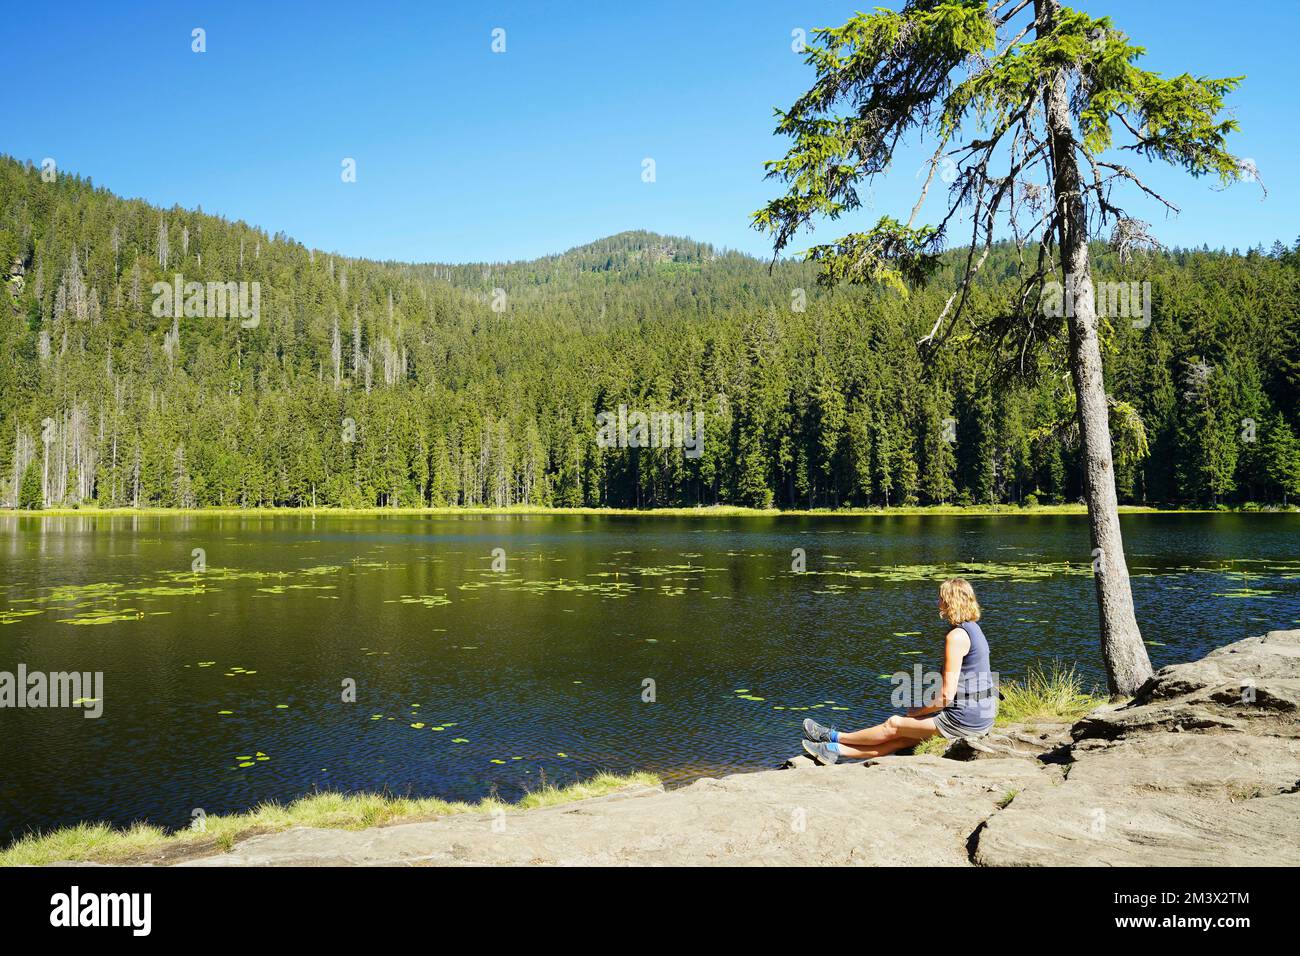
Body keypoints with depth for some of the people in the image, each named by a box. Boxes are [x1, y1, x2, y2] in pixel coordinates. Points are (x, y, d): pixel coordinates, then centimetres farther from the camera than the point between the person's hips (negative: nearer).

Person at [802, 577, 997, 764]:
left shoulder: (956, 636, -18)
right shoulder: (972, 628, 14)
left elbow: (947, 696, -20)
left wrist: (917, 711, -4)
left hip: (964, 719, -9)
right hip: (982, 716, 9)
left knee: (894, 725, 4)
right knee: (905, 738, 10)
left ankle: (833, 737, 18)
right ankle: (836, 749, 15)